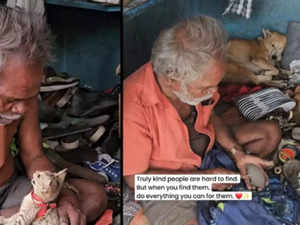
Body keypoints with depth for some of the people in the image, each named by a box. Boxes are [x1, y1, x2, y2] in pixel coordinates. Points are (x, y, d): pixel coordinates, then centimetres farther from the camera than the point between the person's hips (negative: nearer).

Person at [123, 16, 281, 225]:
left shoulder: (195, 79, -19)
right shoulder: (133, 108, -37)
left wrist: (237, 153, -12)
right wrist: (204, 178, -22)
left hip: (206, 151, 6)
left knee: (271, 131, 3)